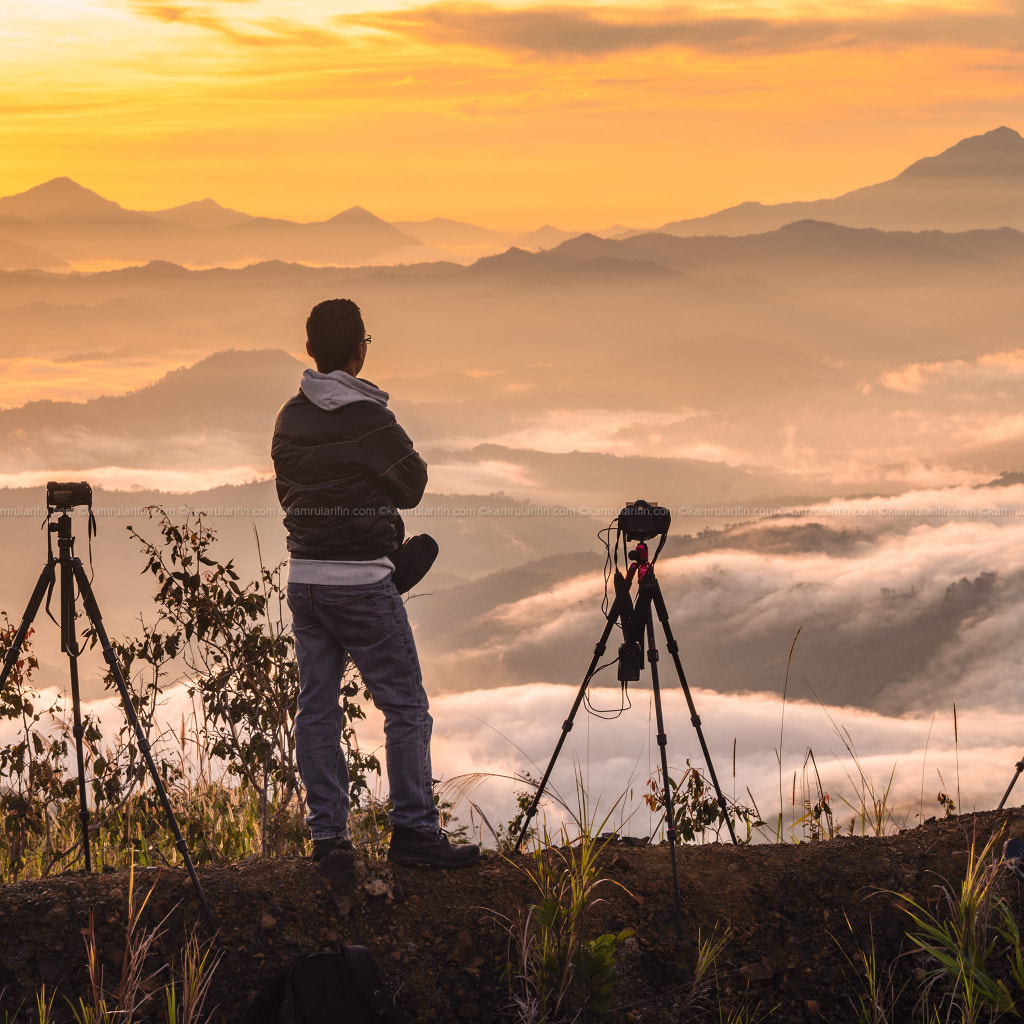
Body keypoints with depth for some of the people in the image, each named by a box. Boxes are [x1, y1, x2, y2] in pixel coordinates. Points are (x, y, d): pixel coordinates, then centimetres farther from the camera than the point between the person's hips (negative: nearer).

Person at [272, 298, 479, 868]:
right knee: (406, 706, 1)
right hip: (361, 581, -7)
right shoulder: (368, 420, -16)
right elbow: (413, 485, -4)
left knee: (317, 708, 8)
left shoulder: (291, 419, 4)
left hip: (304, 579, 7)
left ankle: (328, 833, 9)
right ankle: (414, 830, 0)